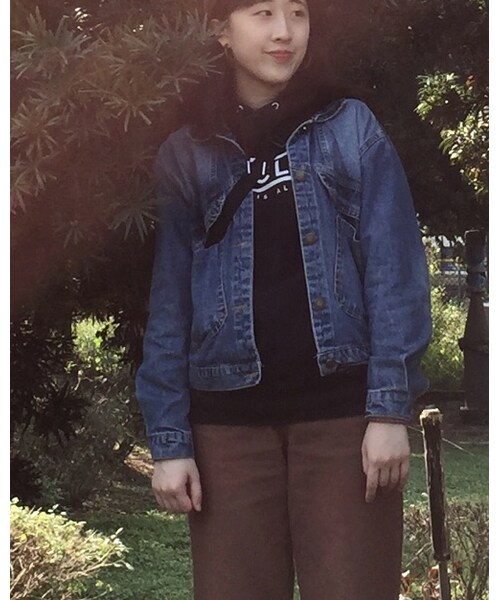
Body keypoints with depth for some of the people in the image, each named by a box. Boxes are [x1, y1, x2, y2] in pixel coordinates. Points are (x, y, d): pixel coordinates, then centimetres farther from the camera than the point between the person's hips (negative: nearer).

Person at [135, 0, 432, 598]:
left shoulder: (352, 128, 5)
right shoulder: (185, 153, 7)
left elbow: (394, 269, -1)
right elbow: (168, 301, 6)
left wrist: (391, 407, -10)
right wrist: (167, 438, -1)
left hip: (343, 408, -1)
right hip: (229, 419, 1)